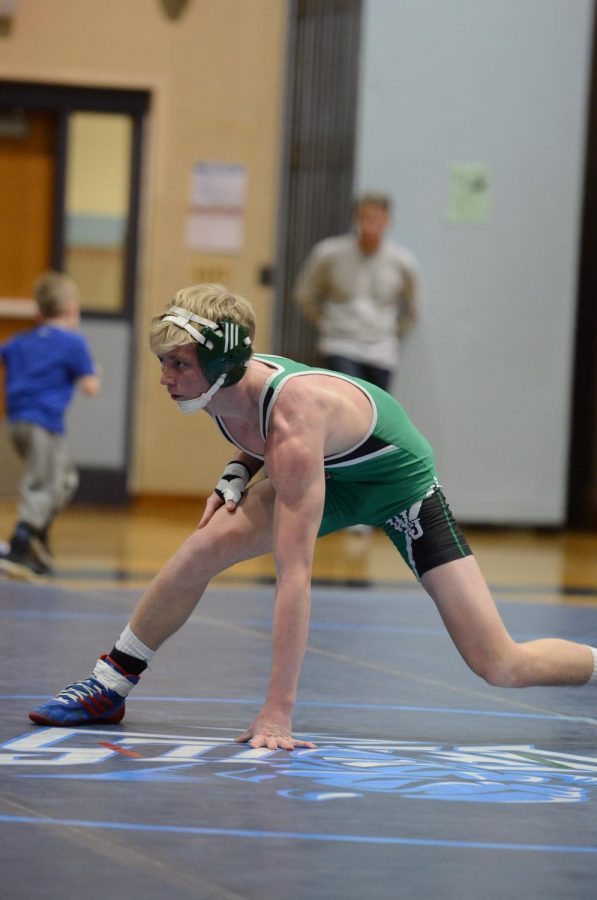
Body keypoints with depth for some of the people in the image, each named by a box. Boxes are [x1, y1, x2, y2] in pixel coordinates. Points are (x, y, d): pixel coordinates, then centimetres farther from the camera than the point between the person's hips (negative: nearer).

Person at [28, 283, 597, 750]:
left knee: (501, 668, -11)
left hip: (399, 483, -6)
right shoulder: (220, 387, -19)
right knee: (203, 550, -19)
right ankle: (109, 688, -4)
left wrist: (277, 711, -47)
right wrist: (236, 474, -14)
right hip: (330, 475, 6)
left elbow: (294, 573, -45)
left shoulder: (293, 418, -41)